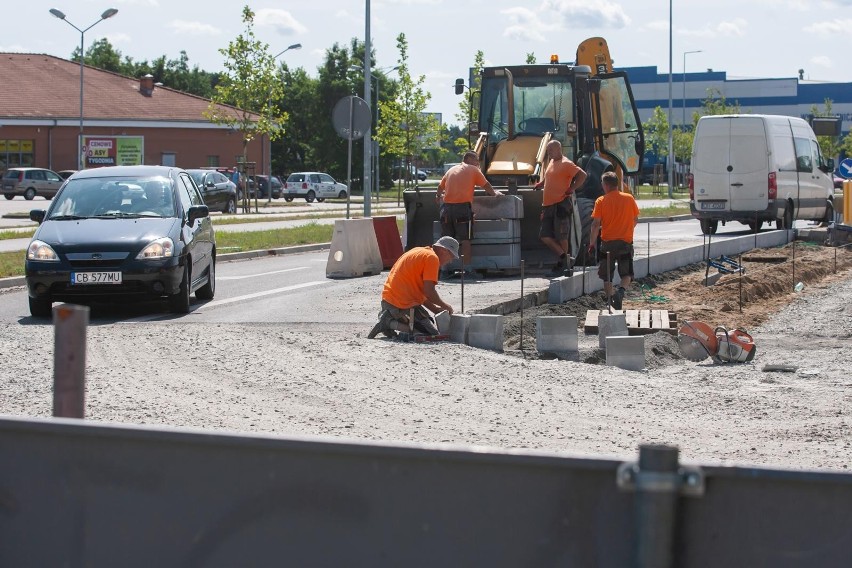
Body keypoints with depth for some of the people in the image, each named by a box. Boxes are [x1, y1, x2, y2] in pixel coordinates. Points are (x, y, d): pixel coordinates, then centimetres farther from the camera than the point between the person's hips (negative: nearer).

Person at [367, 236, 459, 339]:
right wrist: (444, 305, 1)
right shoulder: (432, 258, -10)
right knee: (433, 334, -6)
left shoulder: (418, 252, 20)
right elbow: (428, 291, -16)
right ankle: (390, 323, -14)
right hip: (404, 305, -10)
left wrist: (435, 309, 17)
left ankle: (389, 320, 6)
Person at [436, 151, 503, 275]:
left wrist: (438, 196, 51)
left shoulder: (451, 170, 20)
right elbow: (486, 186, 12)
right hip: (463, 206, -4)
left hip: (447, 206, 4)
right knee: (465, 239, -1)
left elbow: (440, 187, 31)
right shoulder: (473, 170, 7)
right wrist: (495, 193, 30)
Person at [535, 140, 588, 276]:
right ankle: (564, 258, 13)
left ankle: (563, 263, 5)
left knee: (561, 237, -4)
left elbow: (582, 175, -16)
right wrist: (541, 184, 21)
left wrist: (571, 189, -17)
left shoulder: (566, 164, -9)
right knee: (545, 236, 5)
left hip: (561, 204, -9)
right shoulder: (551, 163, 17)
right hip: (549, 205, 9)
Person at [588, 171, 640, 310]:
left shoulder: (601, 201, -5)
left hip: (607, 242, -1)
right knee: (627, 274, 5)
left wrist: (592, 244, -3)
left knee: (607, 275, 11)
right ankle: (621, 291, -22)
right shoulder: (629, 198, 1)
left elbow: (596, 224, -9)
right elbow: (635, 219, 10)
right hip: (626, 242, 1)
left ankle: (610, 300, 6)